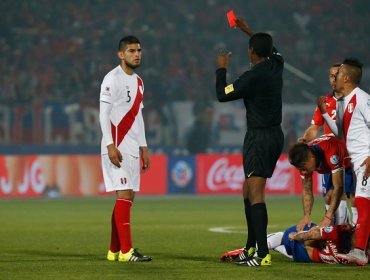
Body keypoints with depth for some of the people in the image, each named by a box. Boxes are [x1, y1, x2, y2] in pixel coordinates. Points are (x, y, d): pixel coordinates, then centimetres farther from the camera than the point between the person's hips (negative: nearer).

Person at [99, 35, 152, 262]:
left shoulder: (138, 82, 18)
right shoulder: (113, 78, -7)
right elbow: (104, 113, -13)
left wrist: (144, 147, 19)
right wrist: (110, 145, -20)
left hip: (132, 147, 8)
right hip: (117, 146, -8)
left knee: (129, 197, 6)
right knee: (124, 195, -13)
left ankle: (114, 250, 11)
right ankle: (126, 251, -15)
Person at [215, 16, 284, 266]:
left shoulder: (253, 77, -17)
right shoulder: (276, 66, 6)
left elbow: (222, 94, -8)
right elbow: (272, 49, 31)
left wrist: (222, 69, 7)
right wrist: (247, 30, 38)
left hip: (260, 137, -9)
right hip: (276, 135, 9)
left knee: (255, 192, -13)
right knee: (249, 191, 17)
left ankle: (263, 254, -21)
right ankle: (251, 247, 21)